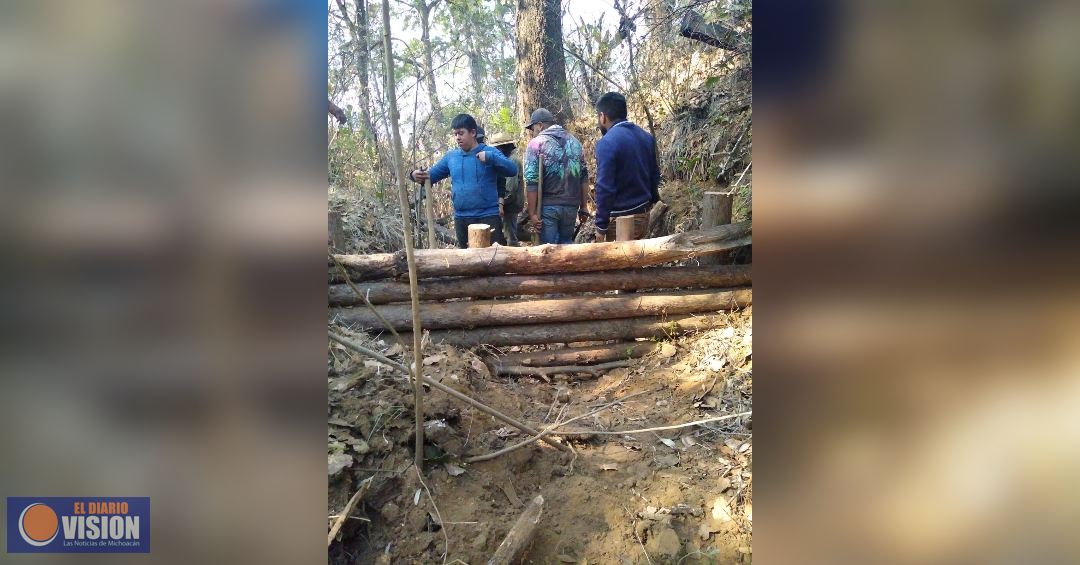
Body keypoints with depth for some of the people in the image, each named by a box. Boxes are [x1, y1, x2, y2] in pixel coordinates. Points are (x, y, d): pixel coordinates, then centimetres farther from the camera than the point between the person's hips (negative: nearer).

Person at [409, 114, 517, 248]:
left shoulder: (489, 152, -3)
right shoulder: (450, 157, 6)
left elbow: (512, 170, -13)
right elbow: (430, 175, 9)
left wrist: (491, 158, -27)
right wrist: (416, 176, -14)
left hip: (488, 216, -4)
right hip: (461, 219, 4)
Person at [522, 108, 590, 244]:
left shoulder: (536, 143, -5)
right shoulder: (574, 141, 10)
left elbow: (531, 182, -13)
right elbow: (584, 177, 11)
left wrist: (532, 213, -11)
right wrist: (583, 207, 15)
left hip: (547, 206, -4)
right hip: (571, 206, 5)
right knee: (567, 243, 18)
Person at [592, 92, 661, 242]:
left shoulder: (607, 143, -18)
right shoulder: (646, 137, 7)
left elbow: (605, 188, -21)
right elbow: (655, 174, 16)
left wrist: (601, 226, -15)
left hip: (621, 218, -8)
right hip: (643, 214, 8)